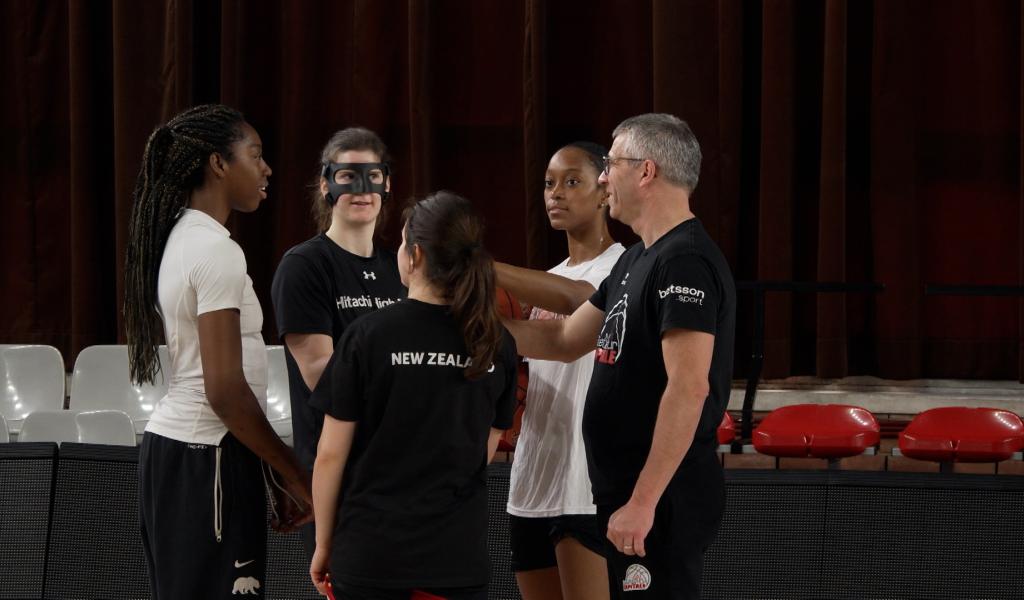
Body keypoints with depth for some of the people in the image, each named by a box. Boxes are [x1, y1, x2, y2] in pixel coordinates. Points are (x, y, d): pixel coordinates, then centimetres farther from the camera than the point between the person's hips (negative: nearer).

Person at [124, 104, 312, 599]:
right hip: (207, 460, -10)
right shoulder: (216, 251, -14)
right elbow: (226, 390, -19)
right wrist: (294, 476, -10)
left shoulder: (180, 238, 14)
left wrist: (276, 475, 19)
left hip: (169, 447, 10)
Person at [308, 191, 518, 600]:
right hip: (459, 554, 3)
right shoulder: (496, 345, 1)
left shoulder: (367, 336, -10)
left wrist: (323, 544, 5)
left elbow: (331, 455, -6)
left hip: (371, 553, -3)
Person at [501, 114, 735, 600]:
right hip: (628, 490, 10)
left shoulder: (685, 263, -16)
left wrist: (643, 501, -26)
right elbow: (564, 341, 25)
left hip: (661, 499, -10)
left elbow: (689, 388, -24)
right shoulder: (637, 261, 16)